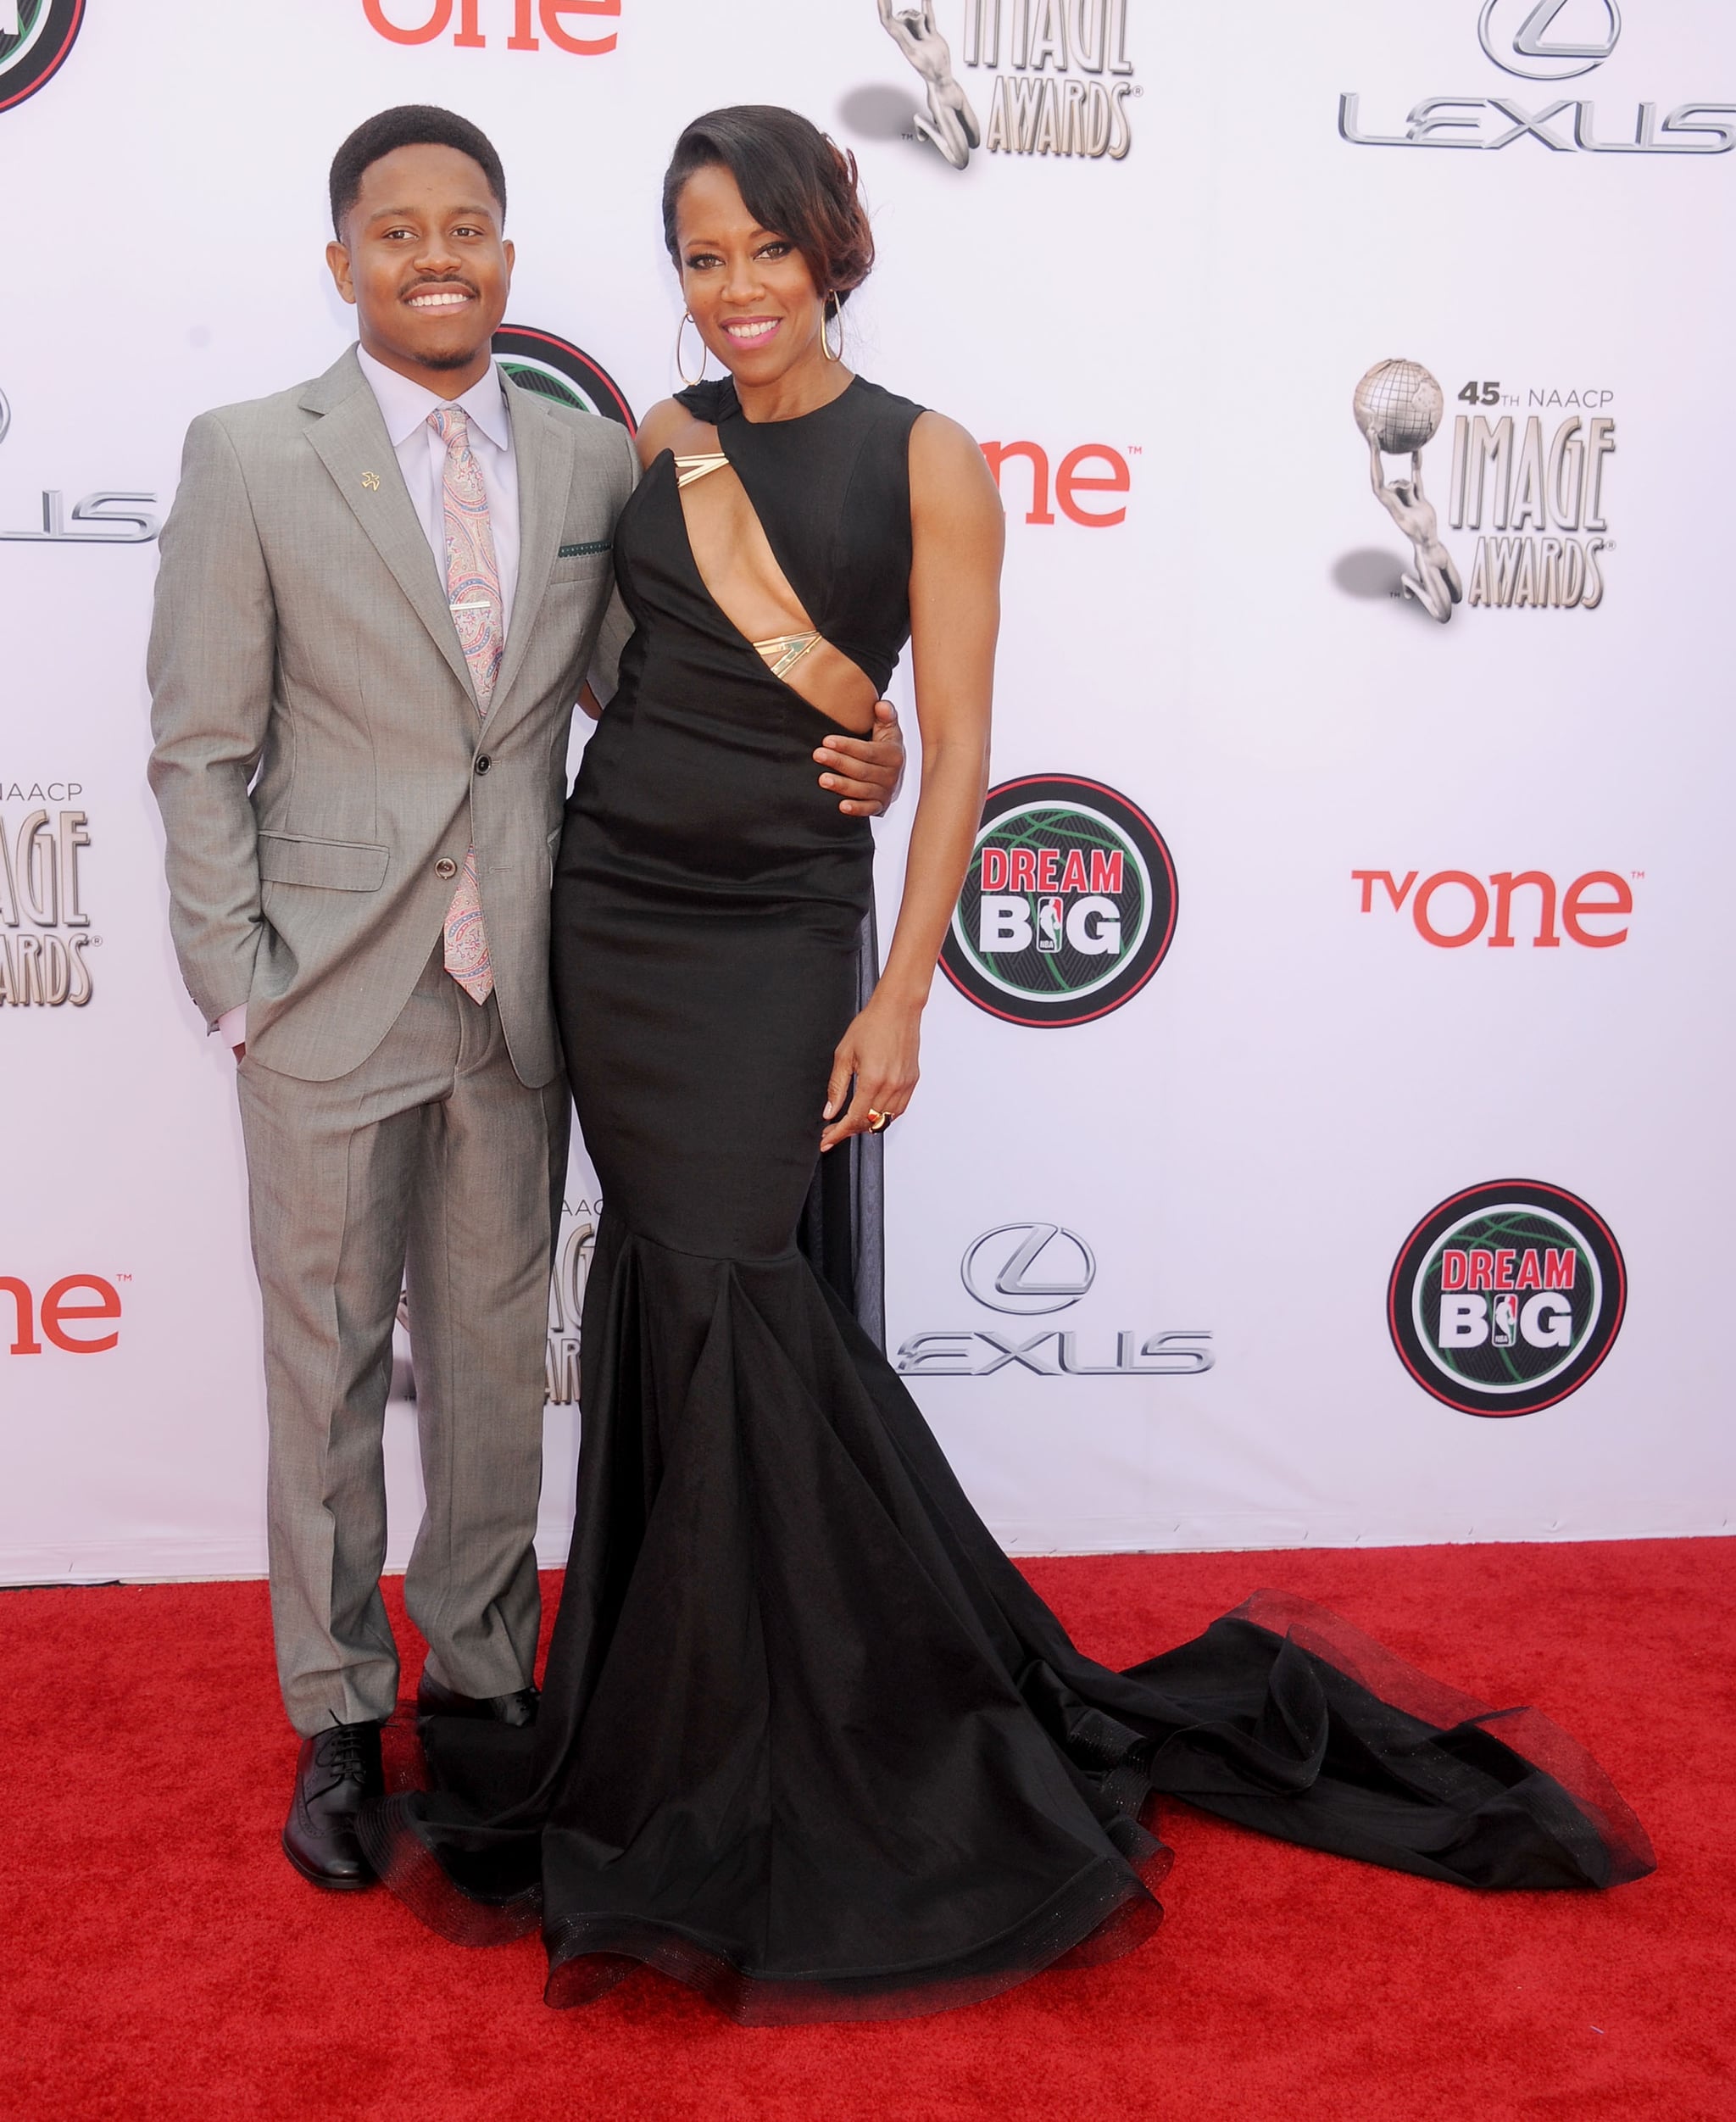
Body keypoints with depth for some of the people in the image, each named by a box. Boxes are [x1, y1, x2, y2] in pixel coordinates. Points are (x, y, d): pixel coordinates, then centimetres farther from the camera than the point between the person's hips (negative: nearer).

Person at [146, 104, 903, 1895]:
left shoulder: (594, 460, 4)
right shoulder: (250, 459, -5)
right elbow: (202, 752, -4)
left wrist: (824, 763, -8)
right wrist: (237, 990, -9)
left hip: (515, 999, 3)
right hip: (332, 998, -3)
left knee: (496, 1350, 15)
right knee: (327, 1360, 9)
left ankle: (480, 1665, 35)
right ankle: (337, 1712, 27)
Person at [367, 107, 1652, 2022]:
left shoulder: (925, 460, -4)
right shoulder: (657, 440, 9)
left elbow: (957, 751, -7)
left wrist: (898, 1000, -11)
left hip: (772, 933, -4)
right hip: (610, 909, 4)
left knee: (714, 1299, -6)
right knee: (681, 1303, 7)